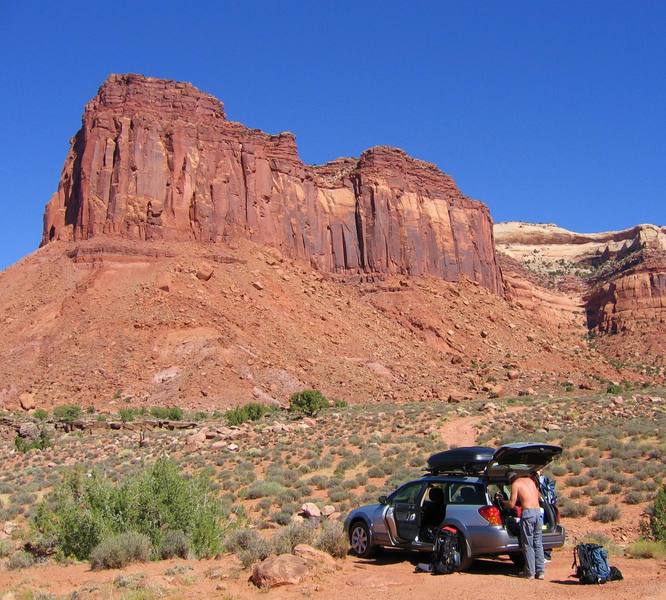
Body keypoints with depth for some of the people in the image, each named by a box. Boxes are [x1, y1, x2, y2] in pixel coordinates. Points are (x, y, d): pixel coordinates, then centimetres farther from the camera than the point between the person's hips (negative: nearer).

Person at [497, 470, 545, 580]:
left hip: (528, 512, -6)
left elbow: (511, 504, -4)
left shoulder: (515, 484, 0)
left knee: (528, 544, 2)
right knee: (538, 543, 12)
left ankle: (530, 573, 5)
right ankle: (540, 571, 14)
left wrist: (502, 501, 15)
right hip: (538, 511, 6)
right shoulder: (530, 480, 18)